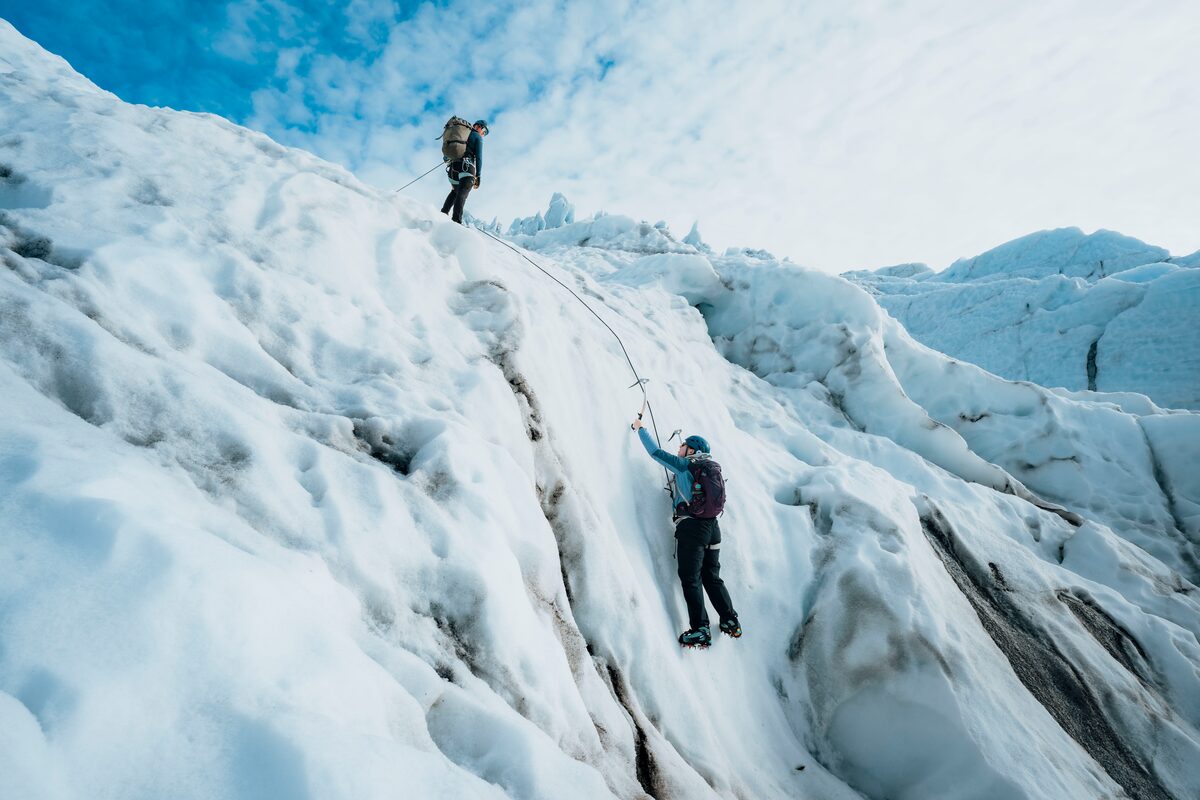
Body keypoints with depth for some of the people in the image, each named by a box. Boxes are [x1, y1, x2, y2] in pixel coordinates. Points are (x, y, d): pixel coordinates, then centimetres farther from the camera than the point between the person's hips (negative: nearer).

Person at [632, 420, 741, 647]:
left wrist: (640, 428, 12)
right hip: (713, 527, 7)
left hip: (692, 527, -7)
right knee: (712, 578, 17)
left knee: (691, 579, -3)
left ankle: (700, 630, -5)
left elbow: (655, 452, -1)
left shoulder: (684, 465, -3)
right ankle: (731, 622, 20)